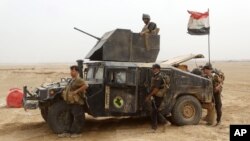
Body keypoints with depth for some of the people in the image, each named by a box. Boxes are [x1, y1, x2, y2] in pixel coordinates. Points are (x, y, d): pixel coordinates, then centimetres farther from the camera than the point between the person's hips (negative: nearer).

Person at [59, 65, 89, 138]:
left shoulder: (78, 80, -14)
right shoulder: (71, 80, 16)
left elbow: (86, 85, -30)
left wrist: (76, 91, -27)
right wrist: (64, 93, 10)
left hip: (77, 103, -10)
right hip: (70, 102, 10)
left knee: (77, 118, 1)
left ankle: (77, 132, 11)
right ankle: (69, 132, 23)